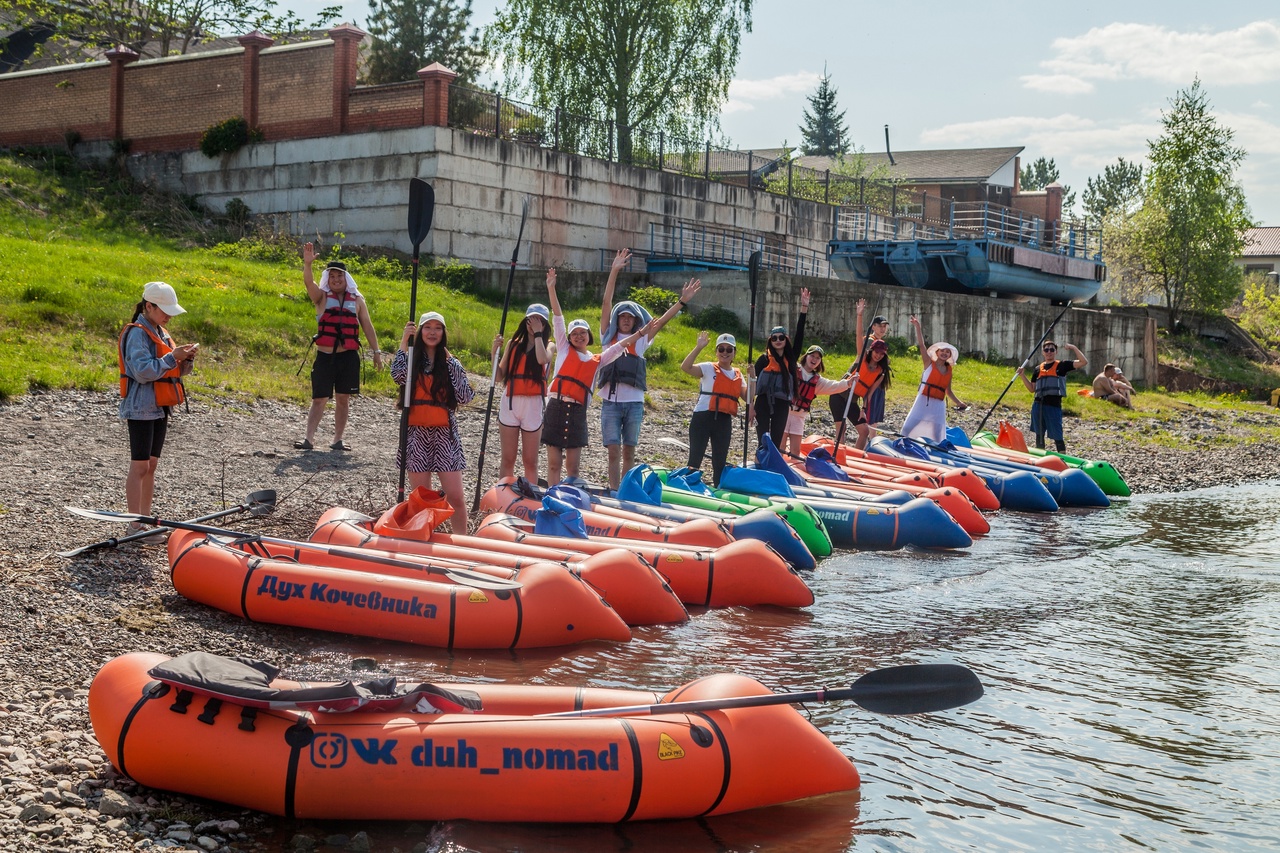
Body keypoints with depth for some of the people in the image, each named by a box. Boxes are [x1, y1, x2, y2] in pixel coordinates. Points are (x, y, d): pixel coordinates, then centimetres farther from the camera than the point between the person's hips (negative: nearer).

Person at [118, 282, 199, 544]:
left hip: (159, 409, 9)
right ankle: (135, 525, -3)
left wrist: (186, 360, -1)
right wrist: (173, 357, -22)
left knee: (151, 464, 12)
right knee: (139, 466, -6)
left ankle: (146, 519, 18)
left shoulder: (160, 333, 14)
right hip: (141, 409, -9)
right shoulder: (137, 333, -13)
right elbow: (143, 371, -23)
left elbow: (175, 372, 18)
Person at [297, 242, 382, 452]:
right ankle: (309, 439, -5)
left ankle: (338, 440, 13)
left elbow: (367, 326, 11)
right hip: (325, 356, -2)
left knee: (343, 399, 6)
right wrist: (307, 264, -31)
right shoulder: (322, 297, 5)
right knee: (319, 399, -3)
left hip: (349, 356, 2)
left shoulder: (356, 299, 11)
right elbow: (308, 282, -13)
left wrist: (376, 351, 6)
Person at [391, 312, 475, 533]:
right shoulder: (411, 359, 6)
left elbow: (465, 398, -6)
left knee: (455, 497, -6)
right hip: (417, 434, 0)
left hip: (445, 434, 0)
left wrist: (451, 363, -6)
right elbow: (398, 376, -19)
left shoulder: (450, 362, 8)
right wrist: (405, 340, -14)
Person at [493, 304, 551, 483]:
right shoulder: (514, 344, 9)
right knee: (508, 459, 5)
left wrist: (538, 333, -10)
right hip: (510, 403, 2)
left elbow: (542, 359, -22)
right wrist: (495, 352, -7)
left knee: (530, 461, 4)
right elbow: (500, 377, 7)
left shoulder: (548, 346, 4)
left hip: (533, 404, -2)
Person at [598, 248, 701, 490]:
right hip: (611, 401, -2)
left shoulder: (641, 340, 11)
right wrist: (614, 271, -5)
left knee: (629, 452, 7)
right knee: (614, 451, -6)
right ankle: (614, 493, -6)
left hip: (634, 403, 2)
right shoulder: (608, 336, 6)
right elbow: (606, 304, 1)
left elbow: (662, 321, 7)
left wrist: (682, 301, -1)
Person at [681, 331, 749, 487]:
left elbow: (747, 397, 7)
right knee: (695, 458, -5)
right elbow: (685, 367, -18)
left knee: (720, 461, 12)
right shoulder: (708, 368, -2)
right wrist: (699, 347, -23)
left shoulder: (738, 375, 13)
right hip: (703, 417, -5)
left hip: (724, 421, 5)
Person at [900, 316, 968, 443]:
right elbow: (921, 345, -8)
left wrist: (959, 403, 19)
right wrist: (917, 327, -17)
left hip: (939, 405, 3)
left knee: (937, 436, 2)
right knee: (907, 428, -11)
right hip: (923, 401, -3)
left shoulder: (949, 370, 12)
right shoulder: (929, 363, 3)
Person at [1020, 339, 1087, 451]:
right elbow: (1032, 389, 15)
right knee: (1039, 435, 11)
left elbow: (1084, 362, -6)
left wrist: (1073, 348, -11)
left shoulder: (1061, 366, 3)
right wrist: (1023, 375, 6)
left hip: (1054, 405, -5)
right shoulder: (1037, 369, 13)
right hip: (1038, 405, 5)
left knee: (1057, 437, -7)